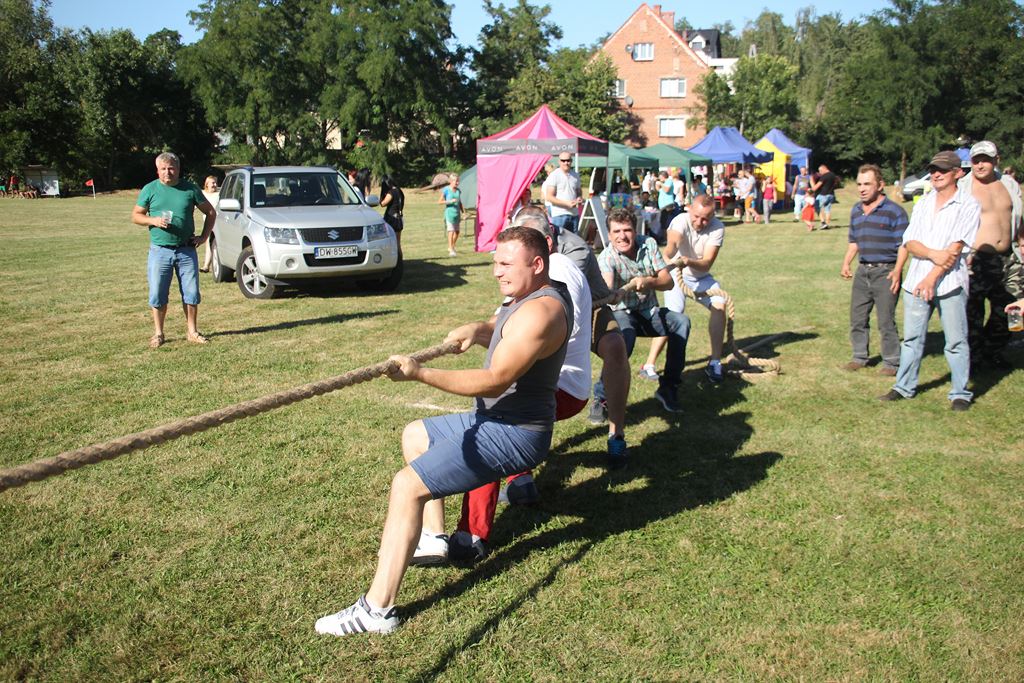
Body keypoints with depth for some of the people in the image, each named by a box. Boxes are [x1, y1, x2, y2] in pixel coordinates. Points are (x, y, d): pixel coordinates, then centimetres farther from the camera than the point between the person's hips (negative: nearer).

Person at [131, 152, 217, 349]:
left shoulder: (190, 189, 4)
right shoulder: (150, 190, 4)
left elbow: (211, 212, 13)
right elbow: (136, 215, 8)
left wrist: (204, 236, 4)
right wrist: (153, 220, -12)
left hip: (186, 250, 1)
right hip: (160, 250, 0)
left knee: (191, 293, 4)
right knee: (158, 295, 2)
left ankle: (192, 332, 16)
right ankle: (158, 333, 15)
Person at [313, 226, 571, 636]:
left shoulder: (539, 311, -23)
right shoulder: (526, 297, 11)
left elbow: (495, 382, -30)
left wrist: (422, 375, -35)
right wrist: (475, 330, -7)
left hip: (514, 434, -11)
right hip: (495, 419, 11)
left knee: (408, 485, -18)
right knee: (414, 435, 26)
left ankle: (378, 609, -15)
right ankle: (432, 536, 27)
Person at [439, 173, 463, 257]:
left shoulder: (458, 190, 9)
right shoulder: (446, 190, -7)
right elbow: (439, 201, -7)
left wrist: (463, 212, 12)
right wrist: (450, 201, -18)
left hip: (457, 213, 6)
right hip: (449, 212, -6)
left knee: (457, 231, 11)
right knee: (451, 231, -12)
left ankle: (452, 247, 30)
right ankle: (451, 250, -10)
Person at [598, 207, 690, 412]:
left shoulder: (648, 245, -3)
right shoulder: (606, 258, -16)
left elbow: (668, 281, -5)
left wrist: (647, 282, -26)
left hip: (650, 313, 4)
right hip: (622, 313, -4)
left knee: (681, 321, -23)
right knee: (626, 335, -37)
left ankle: (668, 388, -10)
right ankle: (601, 397, -26)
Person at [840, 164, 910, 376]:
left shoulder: (894, 211, -8)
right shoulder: (856, 211, 12)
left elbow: (903, 245, -9)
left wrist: (897, 271, -19)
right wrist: (846, 263, 8)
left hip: (885, 272, -6)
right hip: (862, 271, 6)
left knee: (886, 321, -3)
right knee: (857, 318, 11)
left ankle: (891, 362, 9)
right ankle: (859, 357, 25)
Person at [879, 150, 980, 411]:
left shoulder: (968, 204, -3)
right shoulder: (923, 203, 14)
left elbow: (957, 247, -12)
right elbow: (909, 242, 4)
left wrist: (932, 277, -19)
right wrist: (934, 254, -15)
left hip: (949, 282, -5)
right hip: (916, 280, 5)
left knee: (956, 341, 0)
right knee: (912, 338, 10)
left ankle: (960, 394, 10)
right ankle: (904, 387, 20)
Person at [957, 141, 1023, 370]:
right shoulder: (962, 188, -7)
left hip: (1005, 259, 6)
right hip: (976, 260, -6)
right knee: (973, 313, -1)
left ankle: (993, 351, 28)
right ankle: (973, 356, 13)